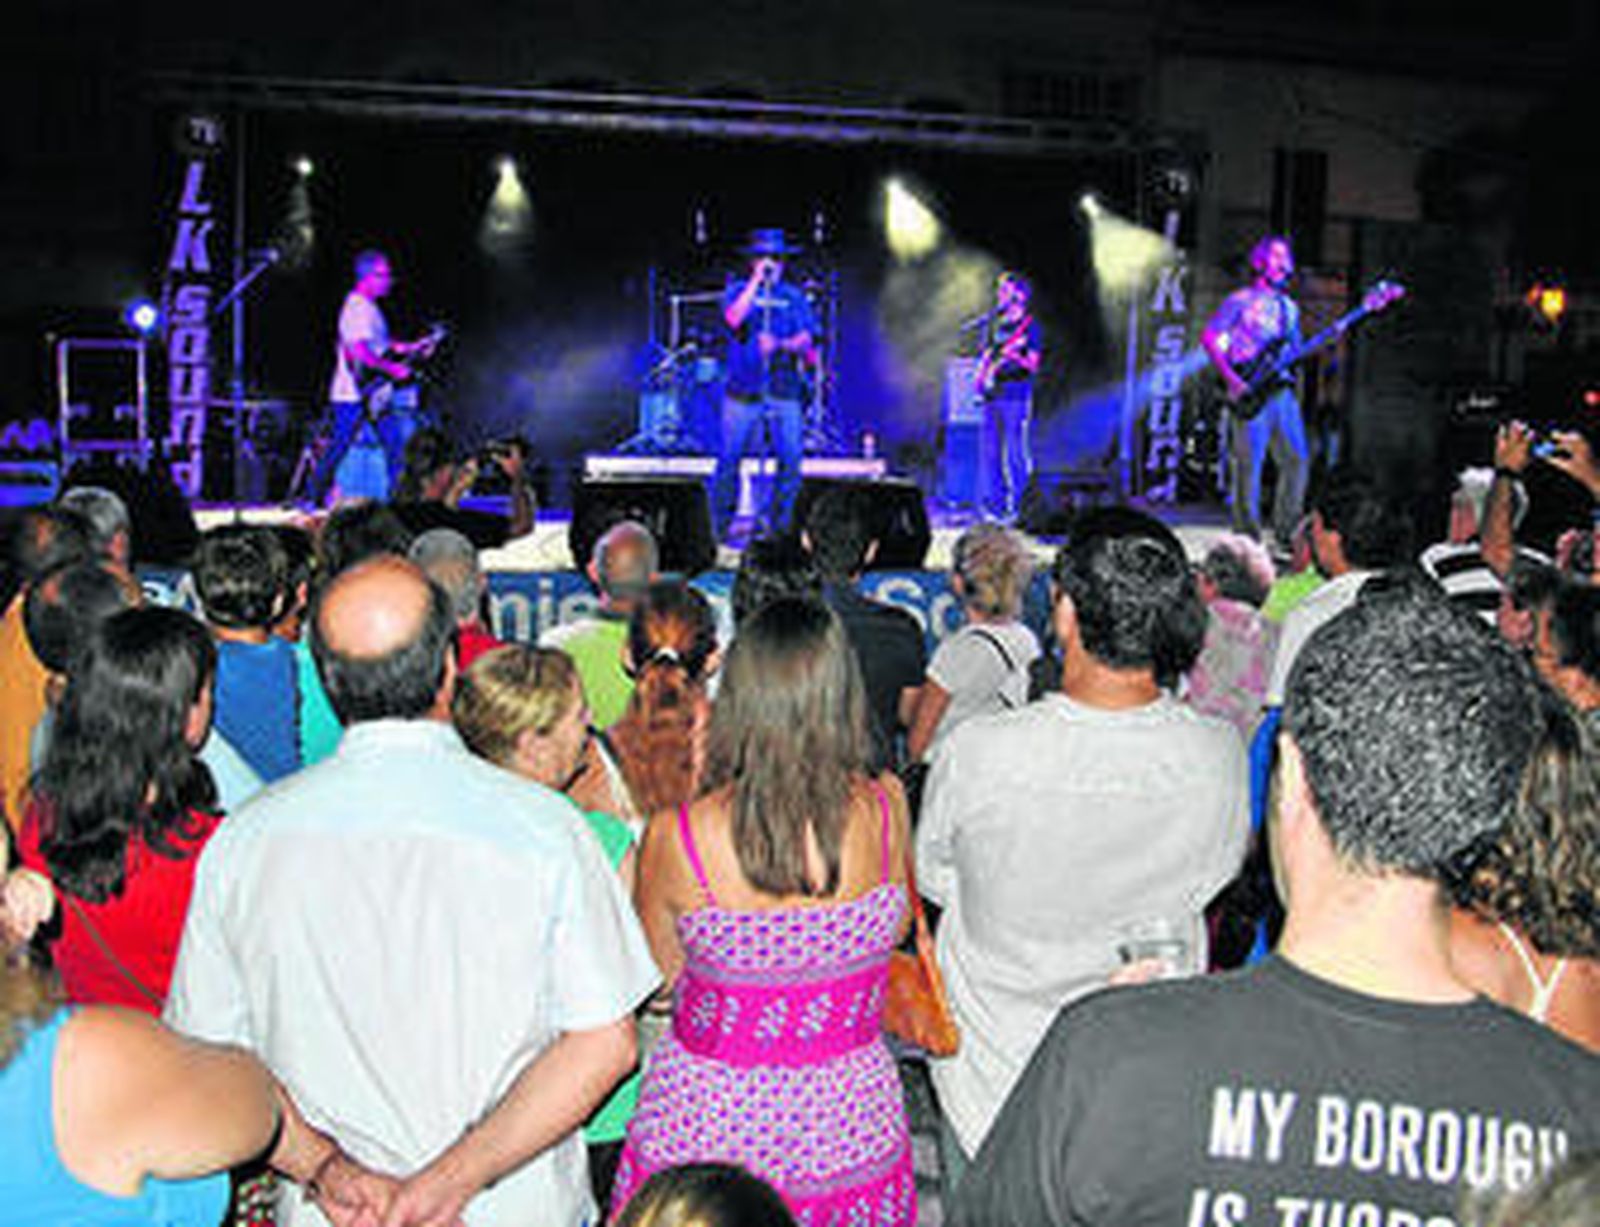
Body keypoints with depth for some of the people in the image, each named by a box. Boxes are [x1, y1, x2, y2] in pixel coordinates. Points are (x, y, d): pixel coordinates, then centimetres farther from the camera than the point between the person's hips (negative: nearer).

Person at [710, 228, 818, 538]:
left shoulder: (794, 297, 12)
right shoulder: (738, 289, 7)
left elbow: (806, 340, 3)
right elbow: (733, 318, -14)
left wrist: (779, 345, -16)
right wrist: (756, 280, -13)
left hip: (785, 393, 1)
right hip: (743, 392, -1)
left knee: (790, 460, -6)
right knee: (729, 459, -2)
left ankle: (780, 527, 6)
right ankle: (719, 527, 10)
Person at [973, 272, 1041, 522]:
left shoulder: (1028, 326, -2)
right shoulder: (996, 322, 16)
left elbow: (1033, 365, -6)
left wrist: (1014, 356, -24)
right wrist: (979, 375, 4)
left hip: (1015, 395, -6)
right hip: (991, 395, 6)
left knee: (1016, 451, -7)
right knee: (989, 449, 6)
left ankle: (1020, 505, -1)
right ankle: (993, 502, 13)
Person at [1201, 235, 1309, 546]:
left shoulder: (1289, 307, 21)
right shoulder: (1241, 301, 1)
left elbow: (1295, 351, 23)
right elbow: (1209, 338, -5)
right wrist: (1232, 379, -14)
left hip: (1283, 391, 6)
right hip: (1250, 395, -6)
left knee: (1297, 460, 2)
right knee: (1249, 465, -7)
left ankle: (1285, 531, 13)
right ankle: (1247, 536, 0)